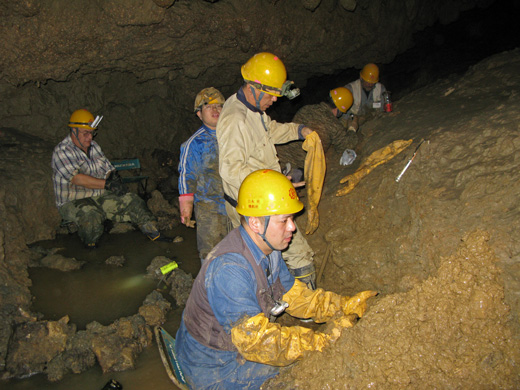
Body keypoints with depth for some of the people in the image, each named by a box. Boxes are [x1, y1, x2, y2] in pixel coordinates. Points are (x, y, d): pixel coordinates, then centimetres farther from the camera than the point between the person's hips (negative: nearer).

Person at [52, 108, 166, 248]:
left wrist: (114, 178, -12)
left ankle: (154, 233, 1)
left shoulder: (94, 146, 12)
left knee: (132, 200, -7)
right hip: (73, 202, -7)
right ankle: (90, 249, -13)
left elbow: (109, 169, 13)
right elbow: (77, 178, -24)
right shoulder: (62, 151, -11)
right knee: (91, 215, -37)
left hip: (101, 197, 7)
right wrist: (107, 184, -28)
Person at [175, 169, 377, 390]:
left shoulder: (268, 249, -4)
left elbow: (297, 297, 2)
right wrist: (325, 339, -32)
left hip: (240, 345, 8)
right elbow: (257, 342, -34)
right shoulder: (229, 269, -35)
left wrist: (349, 305, -10)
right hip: (214, 371, -8)